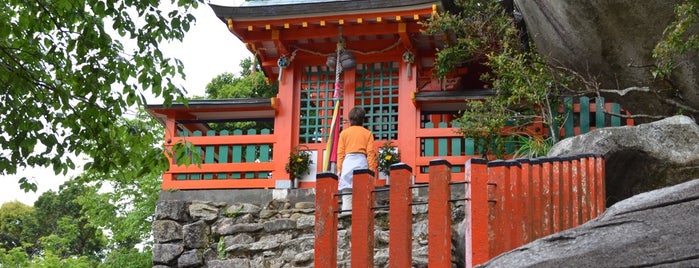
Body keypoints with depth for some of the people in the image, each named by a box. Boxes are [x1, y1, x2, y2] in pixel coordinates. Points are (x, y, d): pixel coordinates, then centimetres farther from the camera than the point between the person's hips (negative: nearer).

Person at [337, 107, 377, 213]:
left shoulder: (344, 133, 11)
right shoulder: (368, 133, 10)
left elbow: (340, 153, 7)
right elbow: (370, 153, 4)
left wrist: (339, 170, 8)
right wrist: (371, 170, 5)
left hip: (347, 163, 1)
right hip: (362, 163, -1)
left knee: (347, 197, -3)